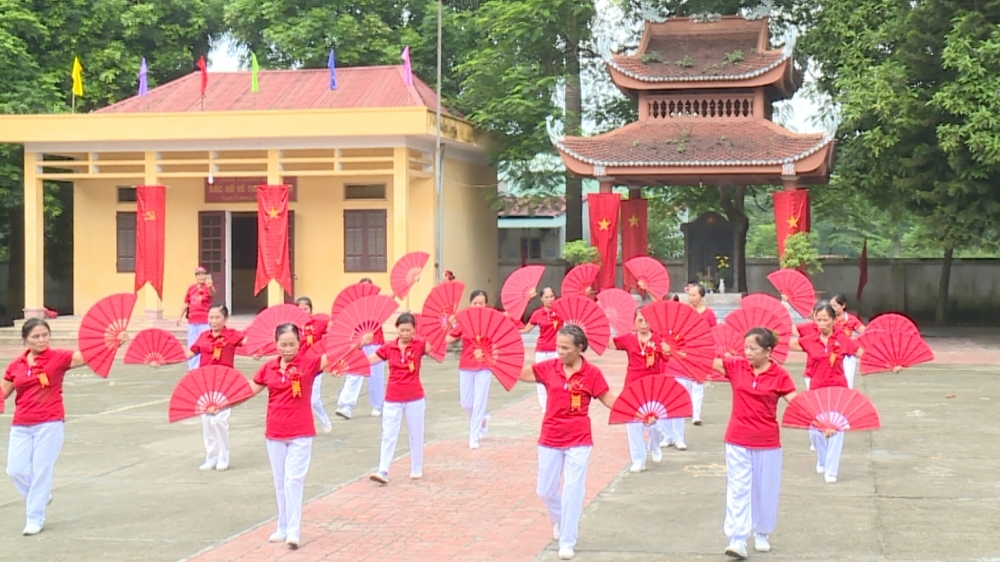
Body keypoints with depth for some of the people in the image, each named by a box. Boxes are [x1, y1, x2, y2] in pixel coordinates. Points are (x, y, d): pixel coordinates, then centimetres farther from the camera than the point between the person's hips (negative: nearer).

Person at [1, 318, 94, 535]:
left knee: (41, 470, -1)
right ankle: (40, 497, 29)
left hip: (49, 423, -4)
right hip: (21, 425, 4)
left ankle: (35, 518, 12)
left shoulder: (58, 358, -4)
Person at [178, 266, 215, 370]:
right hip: (192, 321, 6)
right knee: (192, 345, 12)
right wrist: (180, 316, 16)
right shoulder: (191, 288, 9)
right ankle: (192, 366, 21)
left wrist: (210, 286, -55)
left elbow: (212, 293, -32)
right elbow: (186, 303, 18)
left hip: (204, 322, -6)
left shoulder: (208, 287, -7)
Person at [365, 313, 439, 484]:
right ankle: (383, 471, -7)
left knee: (416, 435, 11)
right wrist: (362, 345, -12)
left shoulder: (419, 345, -6)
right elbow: (368, 361, 2)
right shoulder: (388, 348, 0)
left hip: (414, 398, -1)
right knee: (388, 435, -4)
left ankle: (417, 469, 25)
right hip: (393, 399, 1)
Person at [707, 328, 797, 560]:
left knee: (765, 490, 12)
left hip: (767, 442, -1)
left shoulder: (779, 375, -8)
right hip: (738, 441, 1)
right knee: (738, 490, -3)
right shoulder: (736, 366, -2)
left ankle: (762, 534, 33)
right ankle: (737, 540, -5)